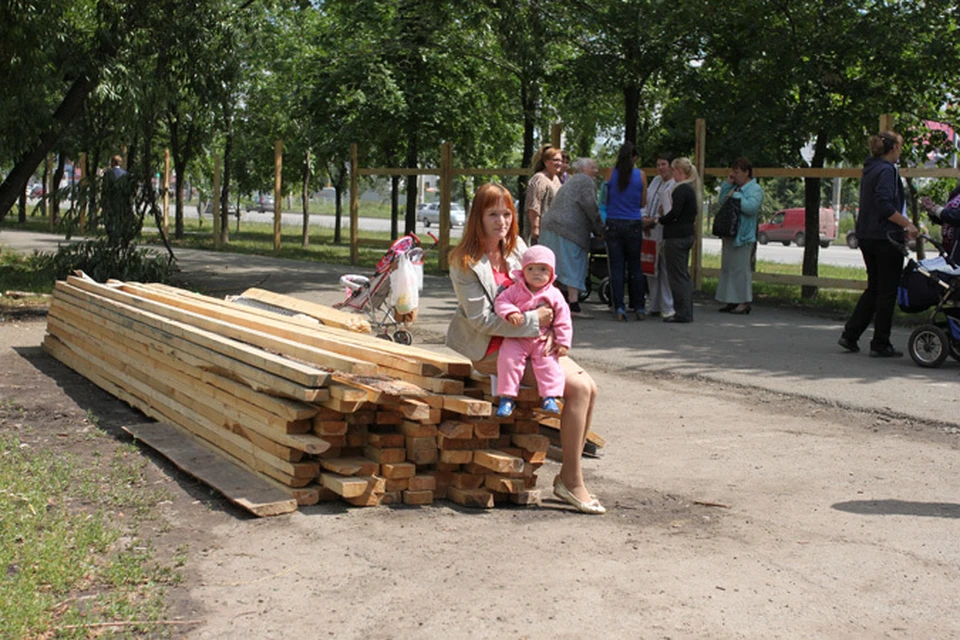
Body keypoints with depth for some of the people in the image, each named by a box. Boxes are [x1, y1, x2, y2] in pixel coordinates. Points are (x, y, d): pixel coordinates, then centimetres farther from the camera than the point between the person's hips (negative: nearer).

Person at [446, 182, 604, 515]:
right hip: (492, 349, -7)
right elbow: (482, 320, -17)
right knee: (577, 387, -20)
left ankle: (569, 475, 0)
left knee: (589, 387, -10)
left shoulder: (516, 247, 8)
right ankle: (571, 481, -10)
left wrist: (550, 332, -1)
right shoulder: (466, 262, -13)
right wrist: (534, 321, -18)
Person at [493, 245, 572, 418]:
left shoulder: (554, 295, 1)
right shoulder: (516, 290, 2)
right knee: (508, 359, -18)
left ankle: (550, 398, -11)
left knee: (548, 363, -17)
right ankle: (507, 397, -11)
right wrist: (510, 312, -24)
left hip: (543, 340, 0)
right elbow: (501, 301, -4)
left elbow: (563, 320, 2)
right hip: (516, 339, 0)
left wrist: (563, 343, -4)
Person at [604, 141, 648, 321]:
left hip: (613, 224, 0)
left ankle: (619, 308, -4)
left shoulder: (611, 173, -2)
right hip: (634, 225, 0)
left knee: (617, 268, 3)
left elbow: (606, 200, 8)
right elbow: (642, 203, 8)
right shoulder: (640, 175, -2)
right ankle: (639, 308, 14)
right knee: (635, 267, 11)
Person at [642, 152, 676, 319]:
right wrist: (644, 218, -2)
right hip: (650, 232, 8)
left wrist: (653, 220, -15)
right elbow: (646, 202, 15)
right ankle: (653, 306, 21)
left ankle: (668, 308, 1)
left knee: (666, 272, -5)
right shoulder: (656, 181, 15)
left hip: (665, 233, -8)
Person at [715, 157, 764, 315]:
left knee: (741, 268, -7)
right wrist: (727, 184, 7)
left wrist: (735, 196, -14)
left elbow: (751, 207, -22)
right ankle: (731, 300, 17)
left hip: (742, 236, -8)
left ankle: (745, 302, -1)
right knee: (727, 267, 10)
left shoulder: (755, 189, -7)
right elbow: (722, 201, 15)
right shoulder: (735, 187, 16)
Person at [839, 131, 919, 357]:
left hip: (866, 237, 9)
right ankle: (880, 344, 4)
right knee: (887, 291, 0)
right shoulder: (887, 170, -14)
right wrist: (908, 224, -20)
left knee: (874, 288, 16)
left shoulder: (870, 169, 15)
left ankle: (850, 335, 13)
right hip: (885, 237, -9)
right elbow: (884, 205, -24)